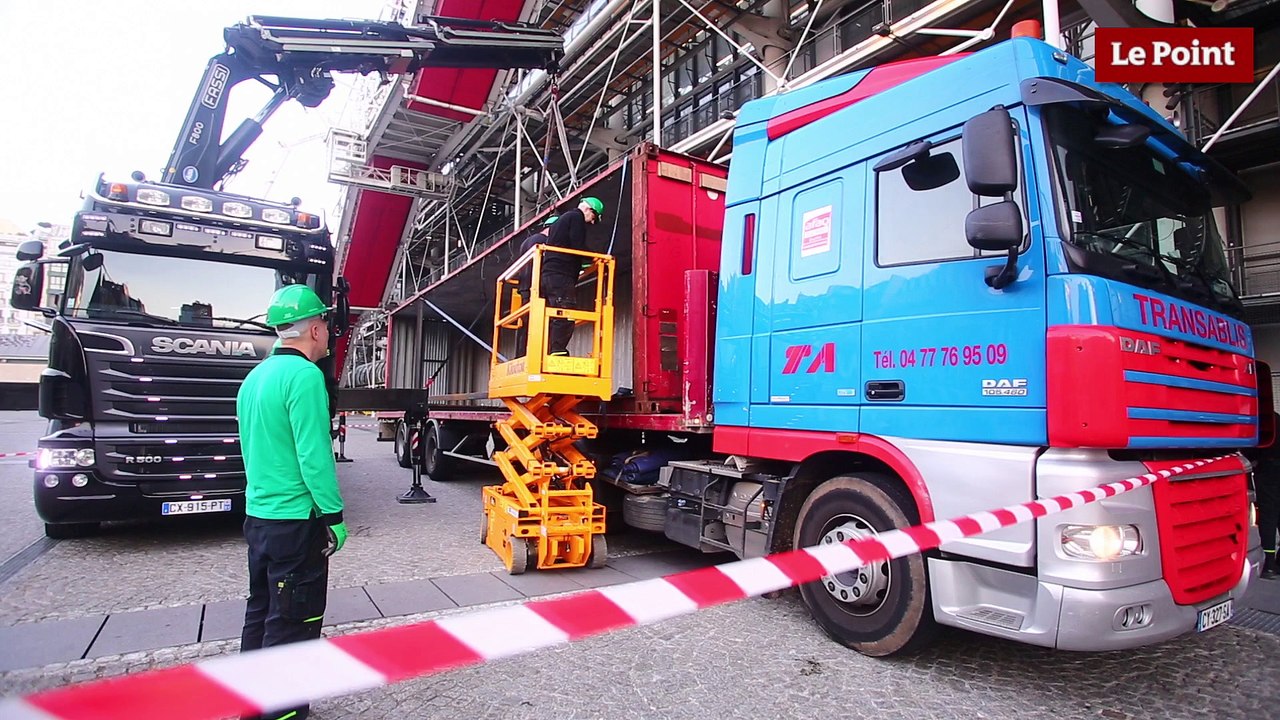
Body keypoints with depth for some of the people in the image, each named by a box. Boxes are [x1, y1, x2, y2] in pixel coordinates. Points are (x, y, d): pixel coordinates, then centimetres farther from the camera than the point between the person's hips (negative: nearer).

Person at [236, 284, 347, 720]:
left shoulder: (256, 376, 10)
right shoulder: (304, 375, -19)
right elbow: (314, 455, -22)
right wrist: (334, 516, -15)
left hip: (258, 515, 10)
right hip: (295, 520, -10)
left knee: (260, 612, 20)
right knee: (292, 623, 1)